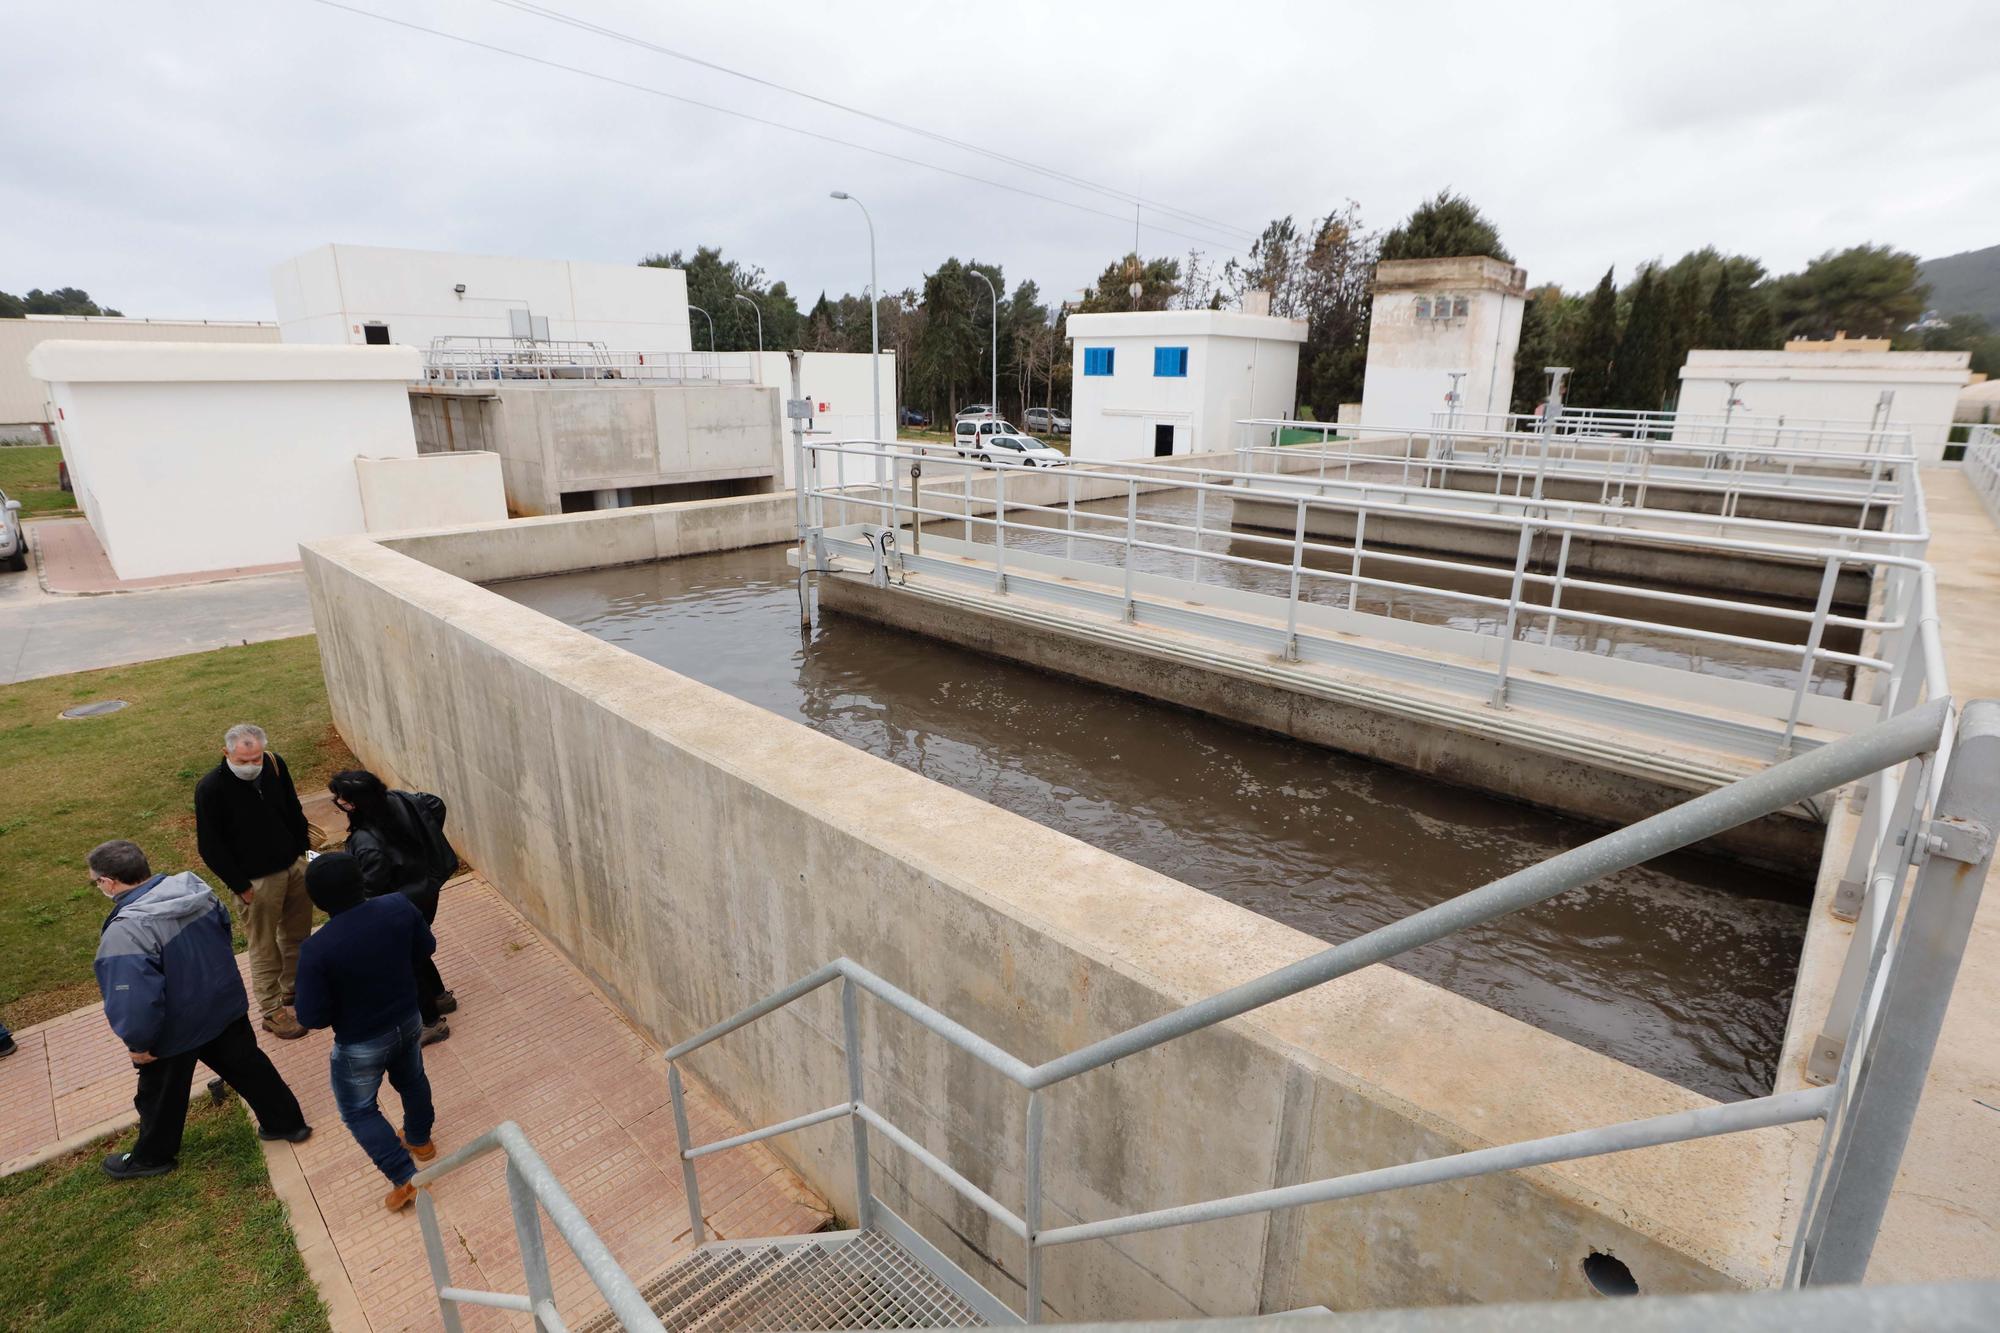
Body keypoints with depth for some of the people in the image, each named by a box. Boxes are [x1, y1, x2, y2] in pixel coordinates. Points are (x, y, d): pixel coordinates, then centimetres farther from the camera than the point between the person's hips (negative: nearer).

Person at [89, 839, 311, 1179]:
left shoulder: (124, 933, -33)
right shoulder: (193, 887, -12)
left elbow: (134, 1002, -33)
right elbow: (224, 926, 6)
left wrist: (138, 1044, -15)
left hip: (175, 1031, -6)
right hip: (226, 1006, 6)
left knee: (161, 1097, 21)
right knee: (247, 1066, 22)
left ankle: (153, 1157, 45)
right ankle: (288, 1123, 35)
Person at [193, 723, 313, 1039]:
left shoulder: (275, 765, -6)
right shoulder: (210, 788, -19)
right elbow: (209, 847, -13)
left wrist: (302, 846, 10)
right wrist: (239, 886, -12)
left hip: (295, 866, 5)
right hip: (255, 880, -5)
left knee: (298, 934, 18)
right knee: (264, 948, 6)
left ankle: (294, 988, 38)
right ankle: (272, 1011, 20)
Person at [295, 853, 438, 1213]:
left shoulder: (317, 949, -31)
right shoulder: (399, 906, -20)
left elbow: (312, 1018, -21)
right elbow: (426, 948, -2)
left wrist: (341, 997, -1)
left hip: (360, 1044, -4)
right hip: (408, 1021, 5)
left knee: (358, 1111, 22)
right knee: (411, 1080, 31)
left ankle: (405, 1178, 23)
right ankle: (420, 1140, 54)